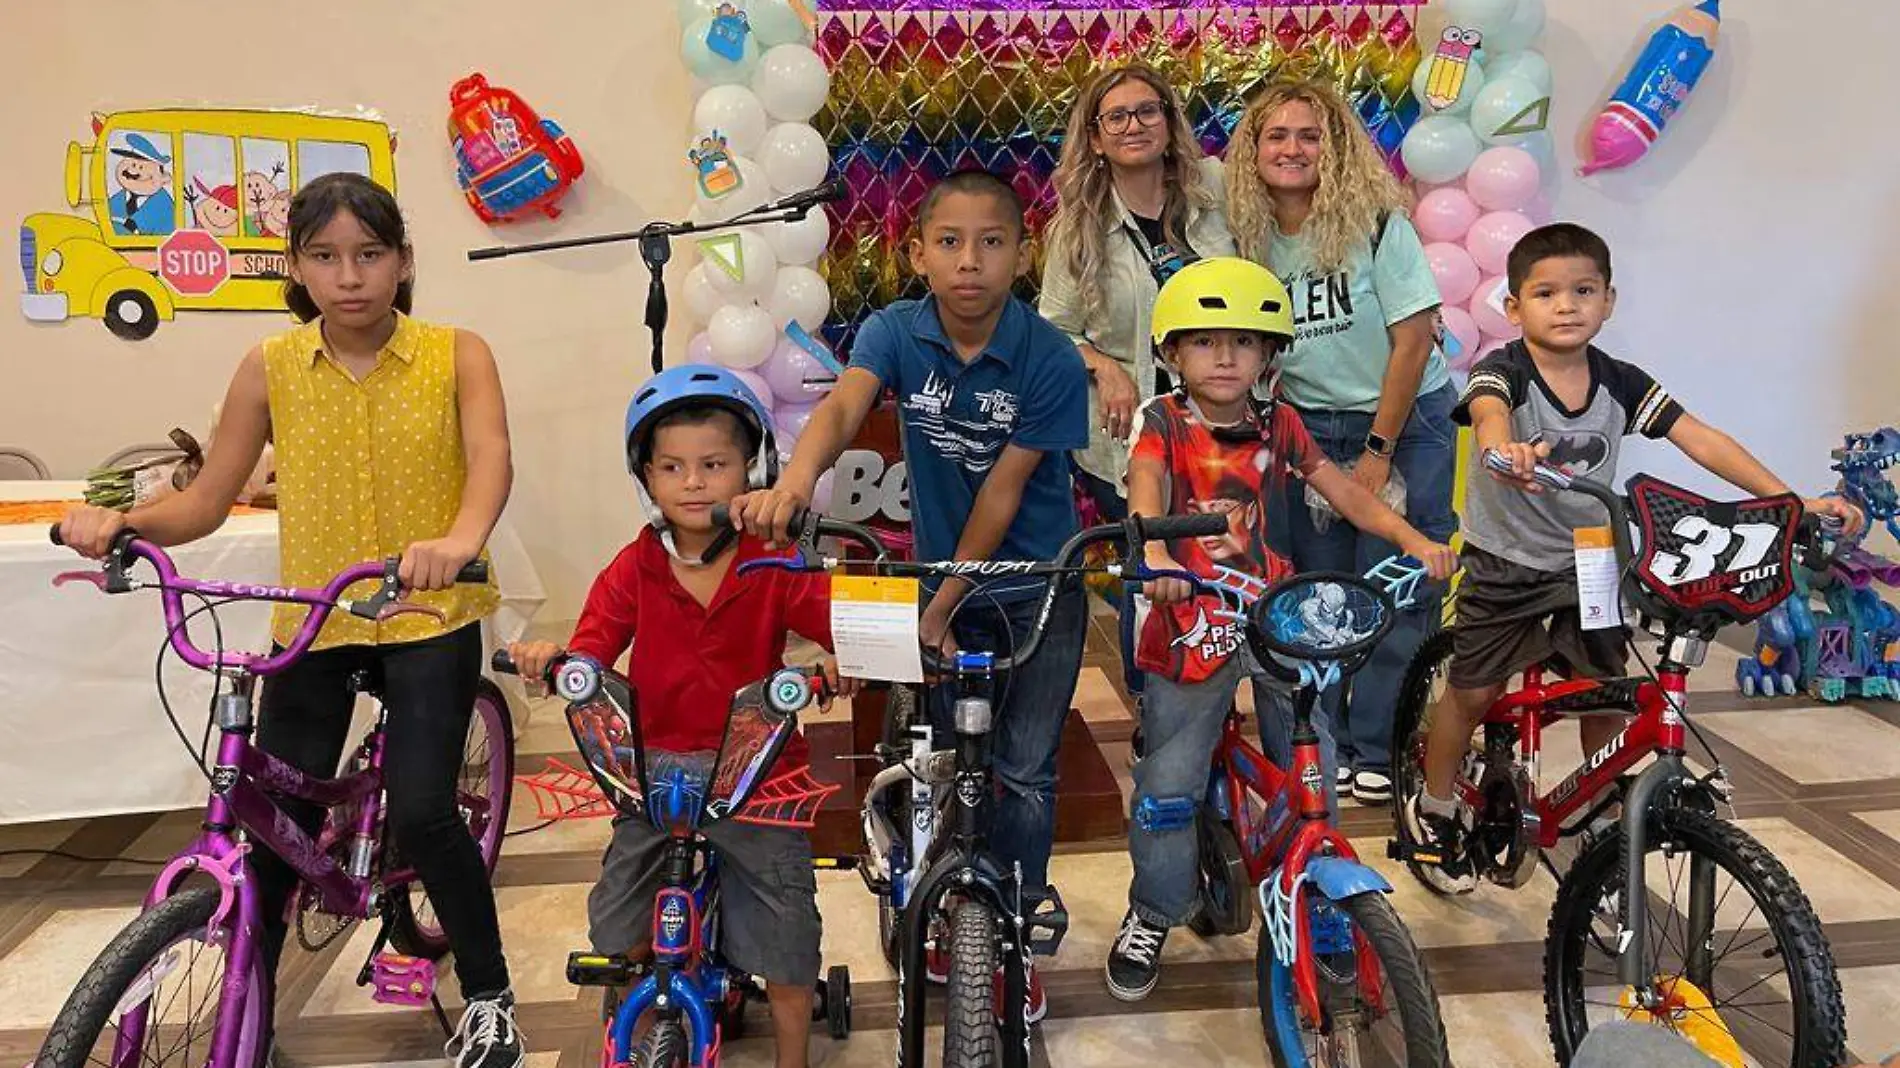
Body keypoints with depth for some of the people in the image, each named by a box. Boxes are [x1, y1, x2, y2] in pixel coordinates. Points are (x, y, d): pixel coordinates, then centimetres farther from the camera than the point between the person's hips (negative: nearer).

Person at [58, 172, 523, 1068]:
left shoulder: (456, 356, -5)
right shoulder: (270, 368, 1)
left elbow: (490, 457, -22)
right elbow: (205, 500, 2)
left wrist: (461, 539, -43)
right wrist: (121, 521, -19)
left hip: (430, 616, -3)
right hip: (312, 622, 3)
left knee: (420, 813, -12)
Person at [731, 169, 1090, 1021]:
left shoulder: (1050, 360, -20)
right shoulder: (896, 332, -13)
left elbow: (1003, 489, -19)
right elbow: (842, 407, -32)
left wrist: (944, 605, -16)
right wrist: (794, 482, -54)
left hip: (1037, 590, -2)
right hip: (945, 577, 3)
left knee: (1023, 771, 2)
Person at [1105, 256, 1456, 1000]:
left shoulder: (1278, 425, 5)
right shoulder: (1164, 424, -5)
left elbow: (1346, 493, 3)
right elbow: (1146, 490, -24)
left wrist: (1414, 540, -14)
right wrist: (1153, 555, -45)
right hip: (1192, 624, -2)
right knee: (1167, 789, 2)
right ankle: (1152, 914, 26)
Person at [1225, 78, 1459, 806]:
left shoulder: (1377, 222, -13)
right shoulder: (1249, 239, -1)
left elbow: (1414, 337, -13)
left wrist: (1378, 452, -13)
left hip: (1406, 422, -3)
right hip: (1309, 430, 3)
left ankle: (1379, 751, 14)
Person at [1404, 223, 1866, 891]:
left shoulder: (1619, 383, -7)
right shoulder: (1502, 371, -19)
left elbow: (1701, 439, -10)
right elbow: (1487, 410, -42)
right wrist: (1506, 448, -67)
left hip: (1588, 565, 4)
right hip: (1504, 564, -3)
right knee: (1473, 692, 4)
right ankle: (1432, 810, 27)